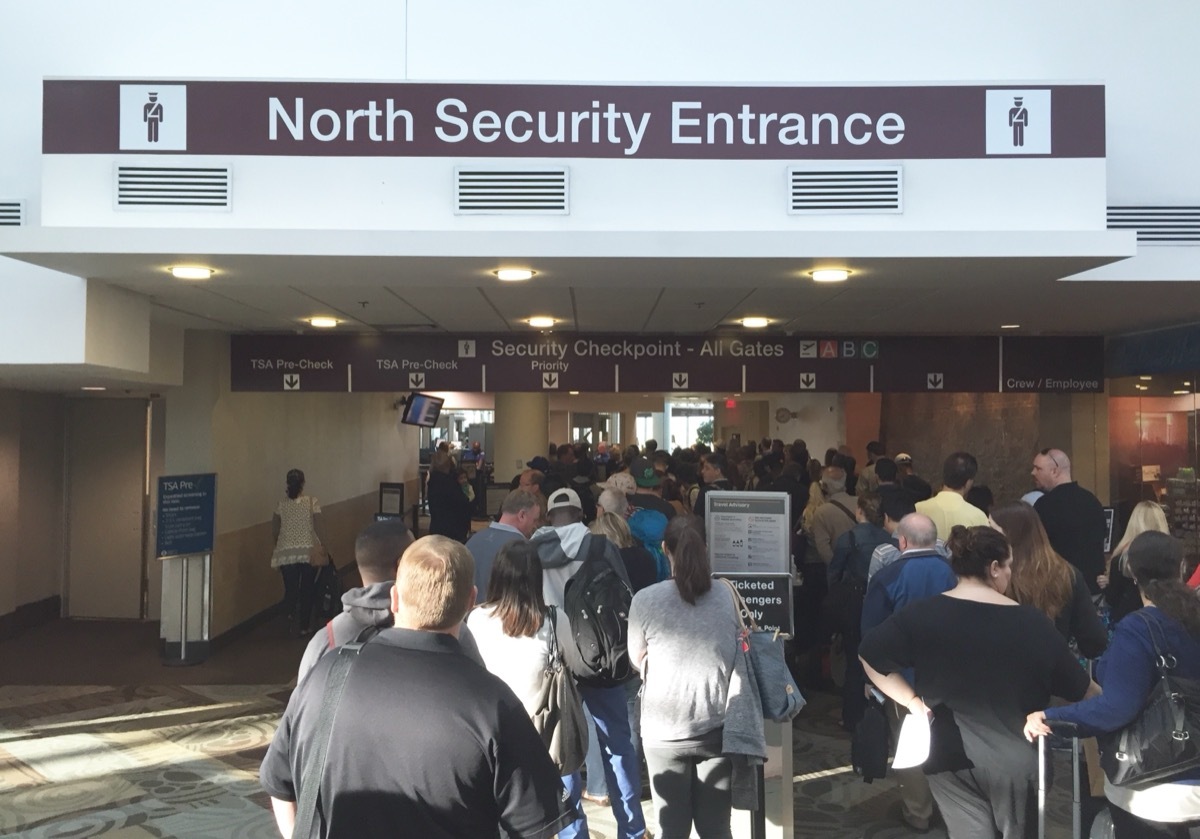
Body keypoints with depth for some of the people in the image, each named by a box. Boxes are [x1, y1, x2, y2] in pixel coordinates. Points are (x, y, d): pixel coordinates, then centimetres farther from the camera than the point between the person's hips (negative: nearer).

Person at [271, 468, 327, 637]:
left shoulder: (281, 505, 1)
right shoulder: (312, 502, -6)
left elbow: (274, 531, 5)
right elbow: (318, 529, -9)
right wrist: (323, 547, 3)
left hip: (287, 553, 1)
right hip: (308, 551, -1)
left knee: (290, 588, 11)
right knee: (306, 590, 11)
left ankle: (290, 612, -17)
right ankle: (303, 627, 15)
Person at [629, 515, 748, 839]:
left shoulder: (645, 600, -12)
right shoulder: (729, 595, -5)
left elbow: (638, 660, 4)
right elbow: (740, 655, 9)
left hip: (665, 729, -2)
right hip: (718, 726, 2)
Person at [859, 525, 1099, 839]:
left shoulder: (924, 615, -11)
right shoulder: (1032, 622, -11)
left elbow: (870, 654, -14)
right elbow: (1077, 687, -2)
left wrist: (911, 699, -4)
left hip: (952, 754, 0)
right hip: (1017, 756, 0)